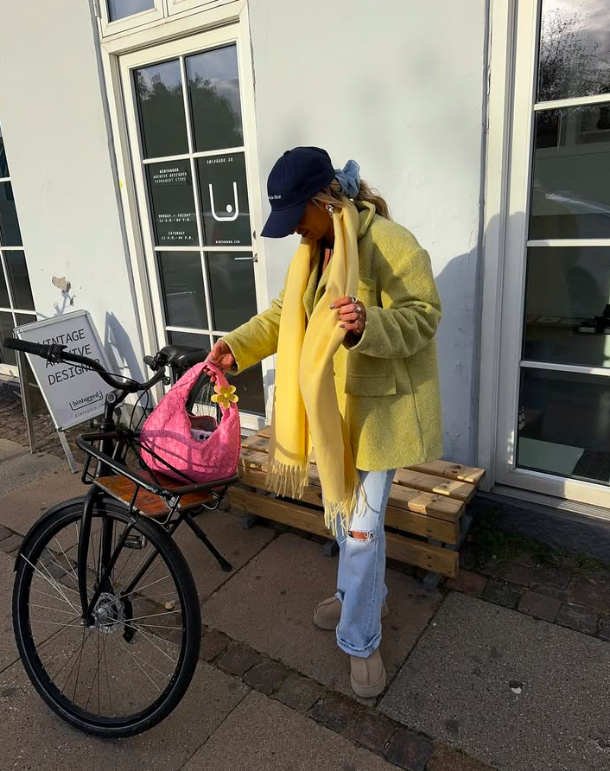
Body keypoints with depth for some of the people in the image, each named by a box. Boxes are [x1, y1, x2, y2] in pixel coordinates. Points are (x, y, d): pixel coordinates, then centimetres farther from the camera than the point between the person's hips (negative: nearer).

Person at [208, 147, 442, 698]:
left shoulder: (391, 244, -19)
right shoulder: (312, 250, 7)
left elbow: (421, 317, -20)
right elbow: (284, 313, 8)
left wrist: (367, 326, -39)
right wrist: (239, 346, -7)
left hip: (380, 408, -8)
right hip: (330, 404, 8)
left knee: (362, 523, -1)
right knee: (342, 509, 21)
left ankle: (361, 642, 21)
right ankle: (365, 595, 46)